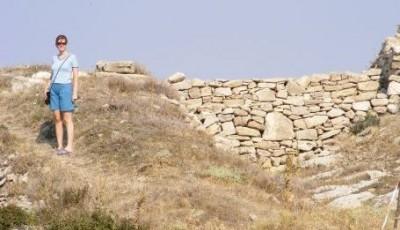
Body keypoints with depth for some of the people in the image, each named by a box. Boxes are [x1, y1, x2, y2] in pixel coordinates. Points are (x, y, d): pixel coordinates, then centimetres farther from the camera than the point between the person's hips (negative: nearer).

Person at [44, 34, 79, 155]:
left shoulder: (72, 57, -4)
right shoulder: (55, 58, 13)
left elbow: (75, 77, -6)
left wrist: (75, 93, -13)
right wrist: (47, 88, 7)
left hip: (66, 89, -6)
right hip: (54, 89, 6)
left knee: (67, 119, -8)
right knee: (57, 119, 3)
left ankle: (69, 147, -7)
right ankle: (60, 146, 7)